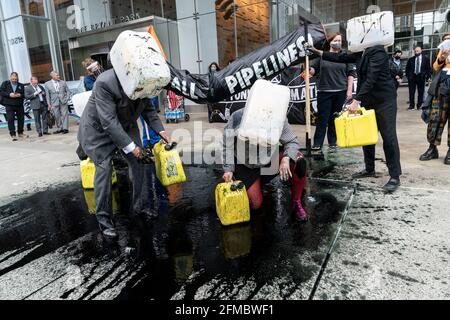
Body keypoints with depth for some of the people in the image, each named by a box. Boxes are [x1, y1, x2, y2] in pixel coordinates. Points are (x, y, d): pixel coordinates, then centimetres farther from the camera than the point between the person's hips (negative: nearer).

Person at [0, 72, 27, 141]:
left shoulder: (21, 85, 13)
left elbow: (24, 94, 8)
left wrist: (20, 95, -13)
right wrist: (9, 94, -15)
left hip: (19, 105, 3)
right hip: (9, 105, -2)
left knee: (21, 119, 7)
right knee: (10, 119, -8)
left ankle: (20, 133, 21)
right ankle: (13, 135, -4)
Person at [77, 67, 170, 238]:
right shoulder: (105, 83, -33)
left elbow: (148, 108, -2)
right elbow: (108, 121, -35)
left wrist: (160, 130, -14)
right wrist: (130, 147, -34)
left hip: (125, 125, 6)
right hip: (99, 128, -6)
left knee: (138, 163, 3)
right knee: (104, 168, -13)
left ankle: (139, 206, 20)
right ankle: (103, 218, 1)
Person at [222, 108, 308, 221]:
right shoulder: (237, 118, -24)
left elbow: (292, 141, -13)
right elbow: (228, 146, -10)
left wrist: (286, 158, -33)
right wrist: (228, 169, -12)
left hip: (270, 156, 2)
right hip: (245, 164, -1)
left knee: (299, 160, -25)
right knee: (256, 205, -6)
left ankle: (296, 202, -4)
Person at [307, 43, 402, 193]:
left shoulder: (378, 52, -17)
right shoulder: (361, 52, 8)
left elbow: (371, 79, -26)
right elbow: (341, 57, 14)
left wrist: (356, 100, -31)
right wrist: (319, 52, 11)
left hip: (384, 100, -8)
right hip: (367, 100, 8)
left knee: (389, 137, -6)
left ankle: (395, 177, -1)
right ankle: (369, 169, 25)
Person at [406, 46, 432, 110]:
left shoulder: (426, 58, 6)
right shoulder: (411, 59, 7)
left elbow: (429, 68, 6)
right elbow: (407, 68, 12)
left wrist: (427, 76, -4)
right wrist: (408, 75, 0)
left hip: (421, 77, 0)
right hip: (412, 77, 0)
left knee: (421, 92, 2)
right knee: (411, 92, 1)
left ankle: (419, 105, 9)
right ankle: (411, 105, 7)